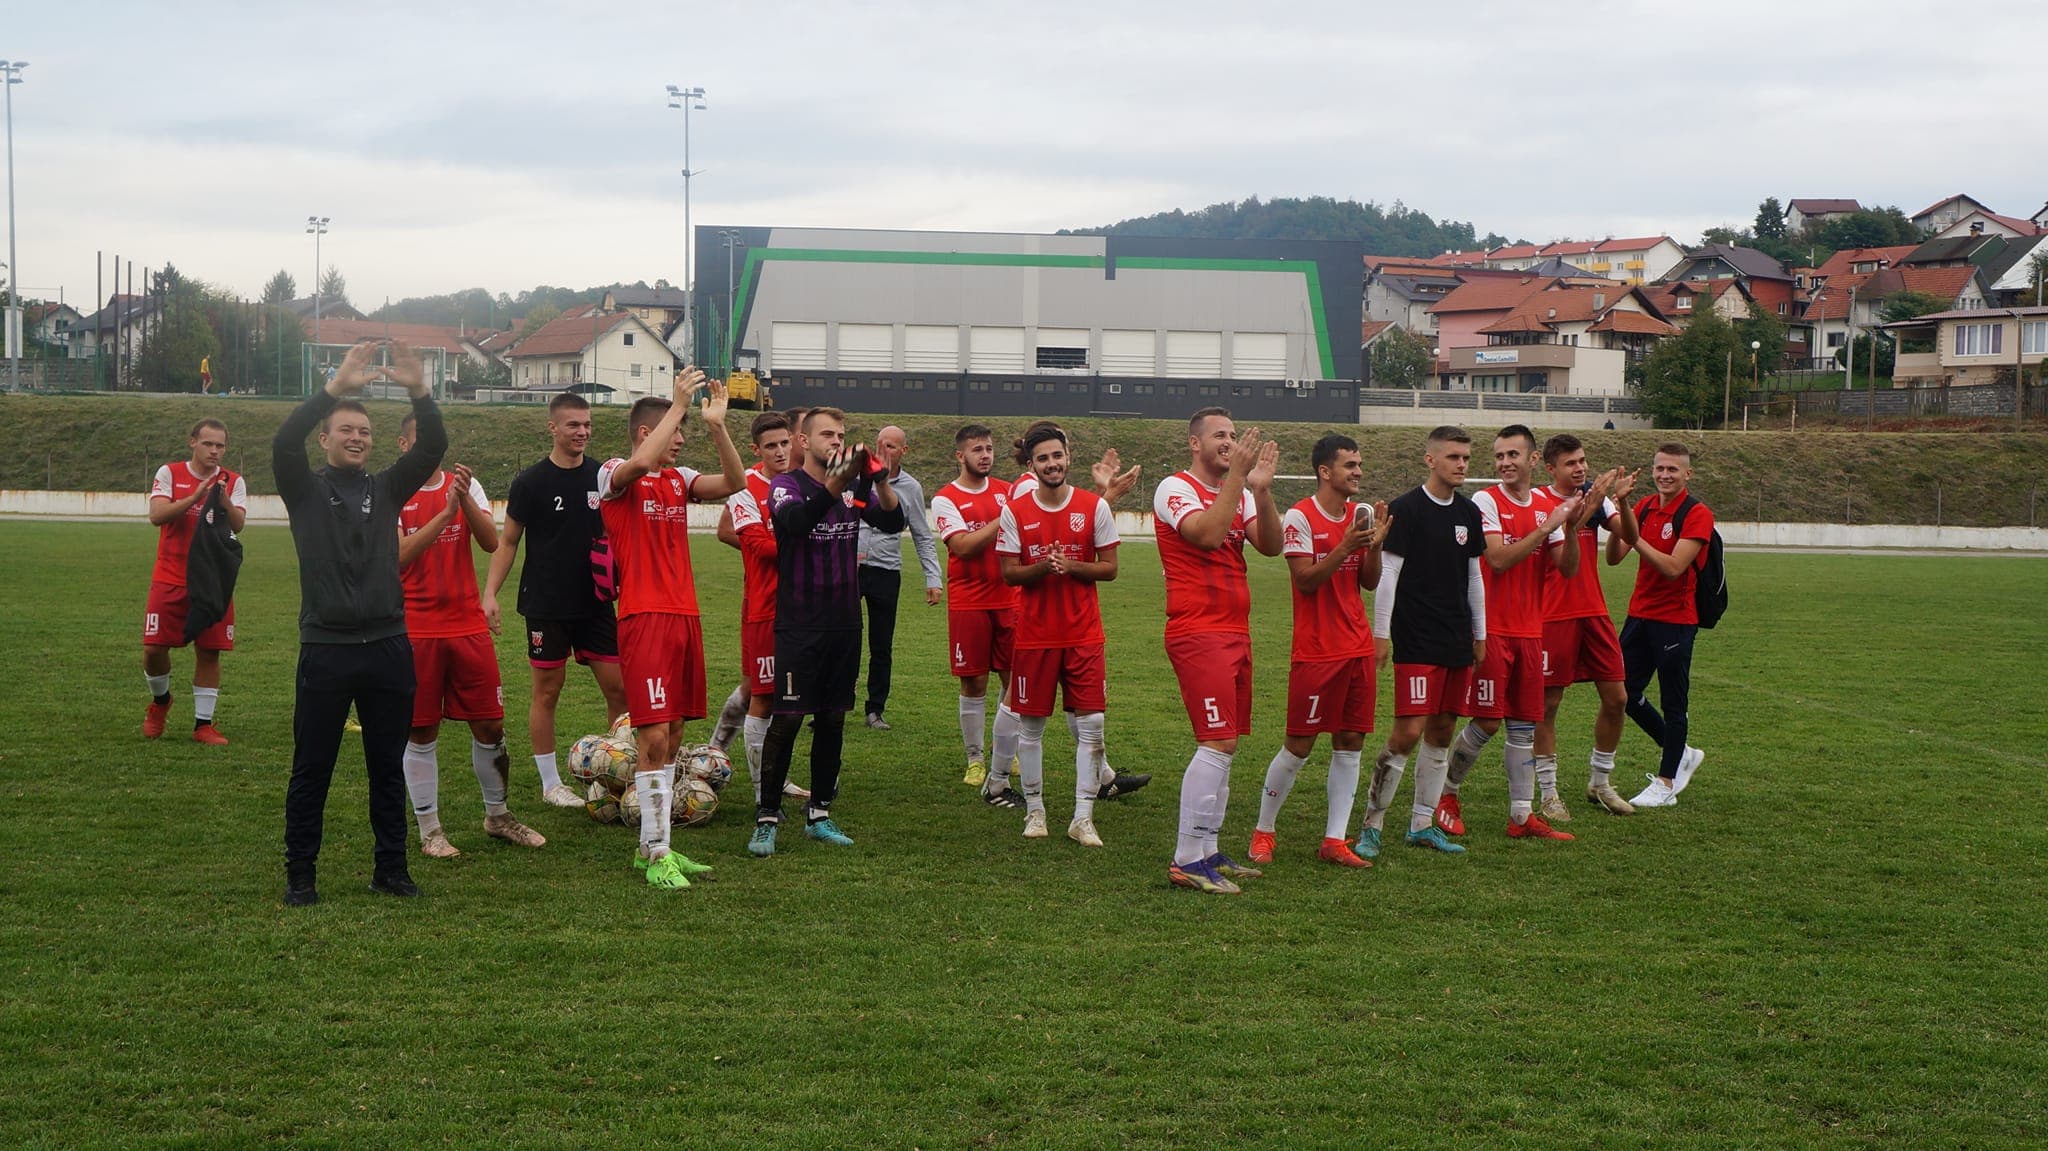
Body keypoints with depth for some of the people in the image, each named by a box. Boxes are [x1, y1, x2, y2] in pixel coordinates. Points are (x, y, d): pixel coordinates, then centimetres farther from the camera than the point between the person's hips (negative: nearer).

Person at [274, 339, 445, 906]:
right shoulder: (305, 489, 3)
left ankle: (391, 868, 19)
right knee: (312, 769, 4)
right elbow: (284, 442, -17)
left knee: (388, 768, 10)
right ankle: (300, 874, 13)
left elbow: (434, 447, -3)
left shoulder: (387, 488, 11)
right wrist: (334, 387, -26)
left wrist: (420, 392, -21)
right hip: (325, 650, -3)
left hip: (389, 647, 3)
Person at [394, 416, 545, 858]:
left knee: (489, 725, 8)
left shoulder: (464, 485, 7)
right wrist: (446, 512, -25)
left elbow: (491, 542, -6)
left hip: (468, 625, 3)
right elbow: (398, 556, -16)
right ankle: (429, 830, 14)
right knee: (421, 732, 3)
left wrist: (466, 498, -21)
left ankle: (498, 816, 25)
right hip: (416, 630, -3)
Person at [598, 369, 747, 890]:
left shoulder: (680, 478, 14)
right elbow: (641, 463, -27)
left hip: (685, 617, 7)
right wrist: (679, 404, -23)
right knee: (653, 735, -10)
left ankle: (653, 844, 18)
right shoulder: (615, 474, -3)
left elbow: (733, 483, -1)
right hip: (644, 618, -7)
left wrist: (717, 425, -11)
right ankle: (657, 853, -6)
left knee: (672, 734, 10)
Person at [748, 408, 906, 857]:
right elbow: (796, 521, -28)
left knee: (833, 720, 10)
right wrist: (833, 487, -44)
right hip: (798, 625, -5)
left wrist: (880, 481, -25)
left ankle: (819, 814, 19)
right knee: (787, 720, -7)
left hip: (845, 625, 5)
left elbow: (893, 521, -7)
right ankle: (766, 819, -1)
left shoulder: (856, 487, 8)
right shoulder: (786, 485, -6)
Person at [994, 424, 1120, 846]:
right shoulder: (1014, 512, 0)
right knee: (1030, 724, 6)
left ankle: (1083, 818, 2)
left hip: (1084, 634, 0)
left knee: (1090, 723, -4)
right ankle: (1035, 809, 20)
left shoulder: (1095, 507, 0)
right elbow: (1009, 573, 1)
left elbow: (1109, 568, 1)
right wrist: (1042, 567, -18)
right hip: (1034, 633, 0)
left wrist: (1071, 566, -16)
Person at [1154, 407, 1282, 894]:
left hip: (1235, 632, 8)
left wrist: (1261, 490, -10)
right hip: (1197, 632, -8)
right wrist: (1236, 477, -21)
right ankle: (1186, 860, -9)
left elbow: (1271, 545, 2)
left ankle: (1207, 852, 17)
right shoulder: (1175, 488, -6)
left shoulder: (1239, 493, 15)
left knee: (1224, 745, 10)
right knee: (1218, 744, -14)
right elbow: (1207, 534, -24)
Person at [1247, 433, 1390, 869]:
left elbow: (1369, 582, 10)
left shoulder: (1361, 514, 10)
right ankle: (1263, 830, 14)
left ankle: (1335, 841, 10)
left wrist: (1375, 545, -7)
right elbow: (1305, 580, -14)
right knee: (1299, 745, -2)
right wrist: (1346, 546, -23)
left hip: (1358, 648, 6)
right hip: (1316, 650, -6)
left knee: (1350, 743, 5)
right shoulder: (1300, 517, -9)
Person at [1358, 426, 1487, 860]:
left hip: (1457, 642, 7)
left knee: (1441, 730, 9)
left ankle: (1422, 824, 18)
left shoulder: (1468, 513, 12)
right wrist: (1380, 633, -11)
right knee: (1408, 731, -11)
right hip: (1416, 641, -7)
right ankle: (1371, 826, -2)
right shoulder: (1406, 509, -8)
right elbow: (1387, 574, -9)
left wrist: (1479, 635, 19)